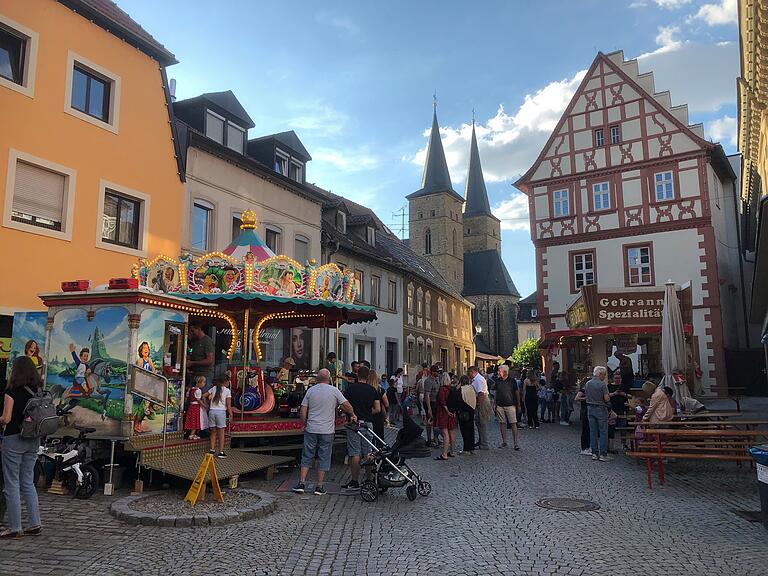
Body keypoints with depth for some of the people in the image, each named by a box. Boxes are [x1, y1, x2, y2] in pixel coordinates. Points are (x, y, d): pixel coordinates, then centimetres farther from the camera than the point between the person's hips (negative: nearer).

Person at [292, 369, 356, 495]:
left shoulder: (311, 390, 3)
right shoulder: (334, 390, -4)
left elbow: (303, 411, 3)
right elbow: (346, 405, -6)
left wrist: (305, 425, 15)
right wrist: (353, 415, 11)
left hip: (311, 429, 2)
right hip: (327, 431, -2)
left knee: (307, 457, 11)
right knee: (324, 458, 6)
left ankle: (301, 483, 9)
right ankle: (319, 486, 8)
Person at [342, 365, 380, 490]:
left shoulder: (351, 387, -5)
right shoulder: (372, 390, 5)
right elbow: (378, 409, 4)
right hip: (368, 423, 4)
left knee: (354, 454, -1)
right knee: (368, 453, 11)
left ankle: (355, 481, 3)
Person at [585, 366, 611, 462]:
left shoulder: (587, 384, 5)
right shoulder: (602, 384, -14)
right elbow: (606, 398, -18)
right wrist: (609, 396, 3)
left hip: (590, 409, 6)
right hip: (601, 409, -6)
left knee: (593, 431, 9)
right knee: (603, 432, 0)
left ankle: (594, 453, 13)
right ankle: (603, 454, 0)